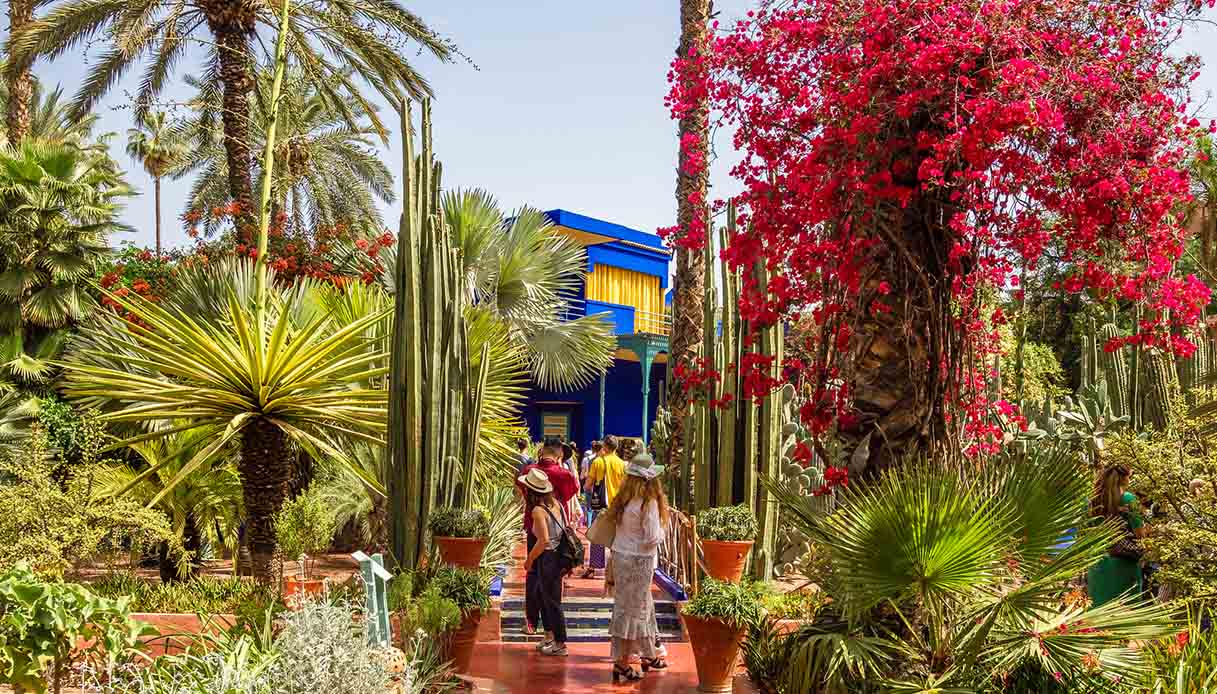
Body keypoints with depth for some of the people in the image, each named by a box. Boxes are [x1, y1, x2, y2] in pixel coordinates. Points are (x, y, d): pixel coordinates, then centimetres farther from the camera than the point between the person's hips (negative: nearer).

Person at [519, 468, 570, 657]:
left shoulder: (538, 510, -18)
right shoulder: (556, 503, 5)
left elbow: (544, 540, -24)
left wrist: (529, 559, -10)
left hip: (548, 558, -9)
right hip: (560, 555, 9)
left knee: (552, 601, 4)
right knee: (539, 594, 22)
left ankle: (560, 644, 15)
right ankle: (550, 636, 32)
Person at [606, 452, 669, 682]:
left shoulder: (623, 499, 3)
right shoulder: (648, 502, -19)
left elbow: (614, 529, 7)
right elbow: (652, 538, -18)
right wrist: (661, 530, 0)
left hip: (620, 556, 7)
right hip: (638, 560, -7)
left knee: (644, 606, 20)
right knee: (632, 610, 3)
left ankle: (649, 655, 34)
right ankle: (622, 663, 11)